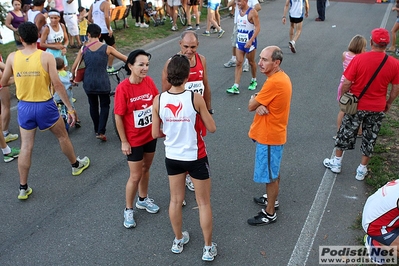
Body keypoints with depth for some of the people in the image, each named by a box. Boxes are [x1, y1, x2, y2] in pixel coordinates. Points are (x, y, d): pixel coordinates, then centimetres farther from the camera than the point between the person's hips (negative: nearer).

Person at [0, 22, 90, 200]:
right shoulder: (47, 57, -12)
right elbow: (57, 85, -14)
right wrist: (69, 108, -9)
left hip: (24, 107, 2)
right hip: (45, 105, -2)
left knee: (26, 147, 10)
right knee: (62, 136, 21)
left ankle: (23, 188, 17)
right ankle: (76, 165, 41)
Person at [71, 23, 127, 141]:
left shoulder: (83, 49, -1)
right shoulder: (107, 48, -6)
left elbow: (74, 67, -2)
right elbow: (125, 59, -3)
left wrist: (73, 78, 16)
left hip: (88, 83, 2)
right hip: (103, 82, -2)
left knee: (93, 105, 22)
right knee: (104, 106, 15)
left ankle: (97, 130, 33)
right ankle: (101, 132, 2)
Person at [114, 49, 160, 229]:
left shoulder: (149, 81, -8)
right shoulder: (123, 88, -22)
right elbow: (118, 117, -16)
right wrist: (124, 141, -13)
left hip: (150, 135, 5)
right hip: (133, 140, -5)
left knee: (145, 169, 22)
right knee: (135, 176, 6)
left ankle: (143, 199, 44)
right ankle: (128, 210, 27)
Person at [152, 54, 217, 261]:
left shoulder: (158, 100, -12)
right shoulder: (195, 98, -20)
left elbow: (156, 134, -4)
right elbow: (211, 128, -11)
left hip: (172, 157, 3)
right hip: (196, 157, -3)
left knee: (176, 200, 21)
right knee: (203, 203, 13)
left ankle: (178, 241, 40)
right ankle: (208, 248, 27)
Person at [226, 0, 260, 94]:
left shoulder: (252, 12, -15)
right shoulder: (239, 11, 7)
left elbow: (258, 27, -19)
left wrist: (250, 41, -26)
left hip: (249, 42, -6)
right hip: (240, 41, 6)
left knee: (251, 62, 12)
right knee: (238, 63, -2)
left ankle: (254, 81, 35)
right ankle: (235, 87, -5)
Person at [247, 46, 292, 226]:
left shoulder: (274, 82, -28)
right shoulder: (281, 77, 4)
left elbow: (251, 106, -21)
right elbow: (262, 102, 6)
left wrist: (255, 100, -1)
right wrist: (260, 105, -16)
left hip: (269, 136, -10)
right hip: (273, 133, 10)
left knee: (270, 175, 4)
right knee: (273, 172, 25)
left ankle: (269, 213, 19)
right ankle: (272, 199, 43)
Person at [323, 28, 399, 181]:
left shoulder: (359, 59, -18)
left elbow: (346, 84, -14)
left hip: (356, 106, -2)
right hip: (378, 109, 2)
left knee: (345, 133, 16)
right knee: (370, 139, 16)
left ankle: (336, 163, 30)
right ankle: (362, 170, 27)